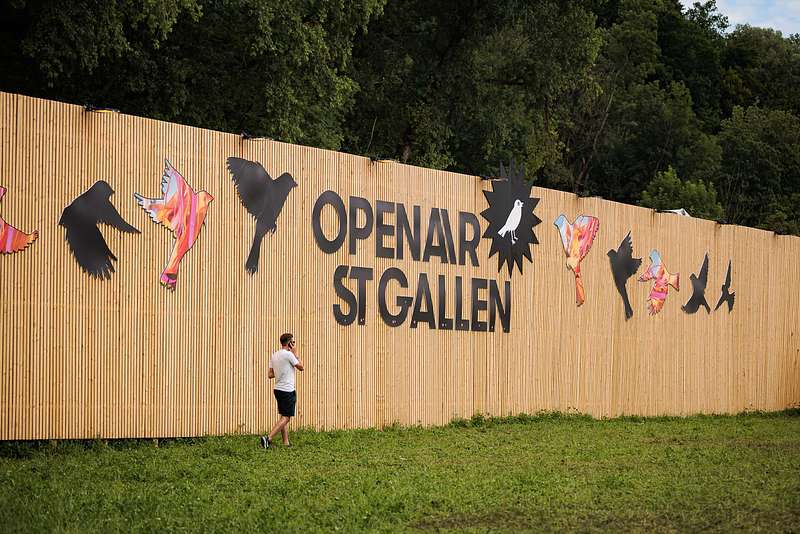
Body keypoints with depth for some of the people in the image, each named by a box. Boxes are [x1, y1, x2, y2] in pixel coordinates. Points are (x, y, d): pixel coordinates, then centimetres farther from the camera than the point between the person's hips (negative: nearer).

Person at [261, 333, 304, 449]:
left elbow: (270, 375, 11)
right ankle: (268, 438, -18)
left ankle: (286, 443, 14)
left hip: (278, 389, 8)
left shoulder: (274, 356, 9)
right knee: (286, 417, -7)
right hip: (287, 390, -8)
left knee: (284, 416, 13)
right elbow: (301, 367, -4)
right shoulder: (288, 354, -14)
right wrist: (295, 353, 1)